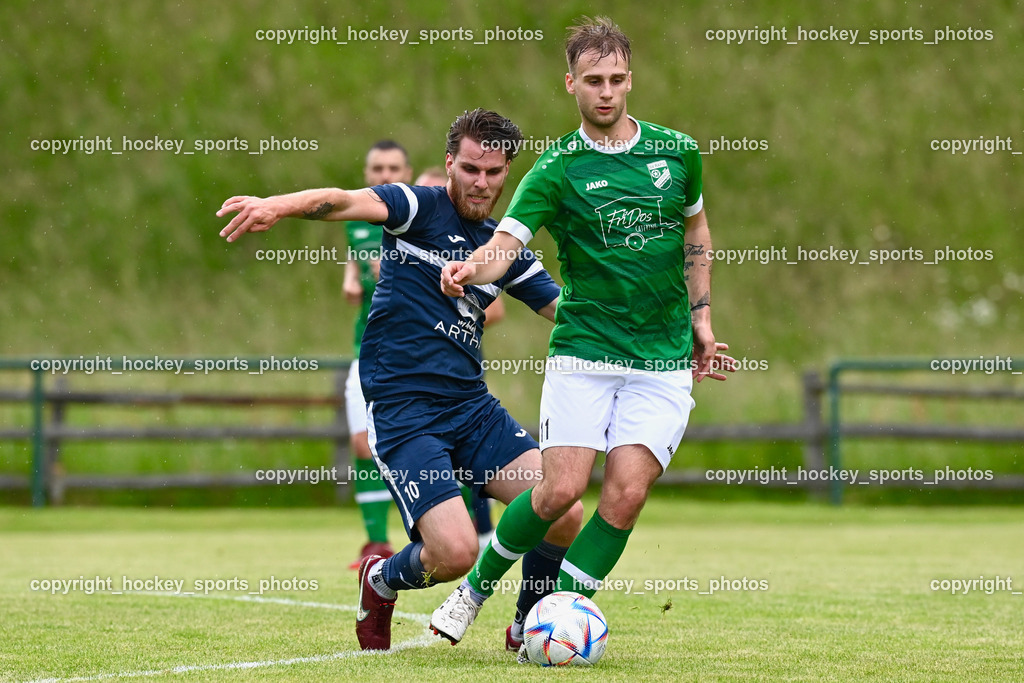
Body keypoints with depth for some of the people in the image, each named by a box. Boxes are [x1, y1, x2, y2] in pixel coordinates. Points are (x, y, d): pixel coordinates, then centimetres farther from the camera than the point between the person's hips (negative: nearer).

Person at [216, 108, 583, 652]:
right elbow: (347, 202, -23)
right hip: (402, 413, -6)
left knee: (564, 516, -12)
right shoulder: (421, 207, -4)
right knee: (456, 553, -20)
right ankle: (381, 581, 15)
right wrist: (278, 205, -44)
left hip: (472, 407, 6)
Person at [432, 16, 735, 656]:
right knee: (562, 489, -12)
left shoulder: (677, 151, 5)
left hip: (664, 362, 2)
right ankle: (476, 586, 13)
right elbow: (505, 243, -16)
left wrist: (701, 318, 15)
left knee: (626, 496, -12)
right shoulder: (558, 169, -4)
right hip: (583, 354, -2)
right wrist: (470, 269, -39)